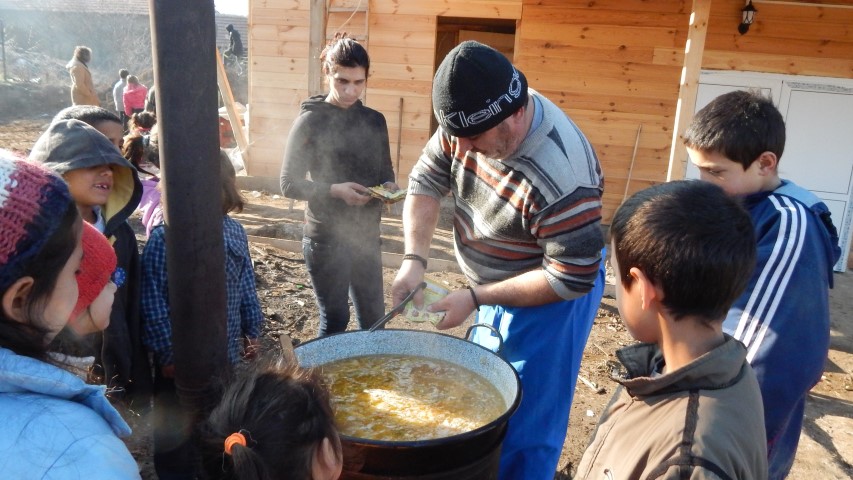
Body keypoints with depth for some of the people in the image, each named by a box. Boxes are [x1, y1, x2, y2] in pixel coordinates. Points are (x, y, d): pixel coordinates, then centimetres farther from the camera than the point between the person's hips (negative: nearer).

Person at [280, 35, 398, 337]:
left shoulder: (374, 120, 5)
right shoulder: (310, 122, -9)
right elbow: (289, 184, -9)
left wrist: (389, 186, -9)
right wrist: (334, 190, -24)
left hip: (366, 233, 5)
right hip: (326, 236, -5)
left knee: (374, 316, 15)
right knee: (334, 319, 5)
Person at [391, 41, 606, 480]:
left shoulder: (560, 175, -35)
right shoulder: (472, 119, -15)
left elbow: (571, 279, -28)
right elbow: (426, 182, -5)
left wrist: (475, 298, -25)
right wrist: (414, 258, -20)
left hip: (549, 297, -7)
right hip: (495, 285, 7)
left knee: (524, 426, 3)